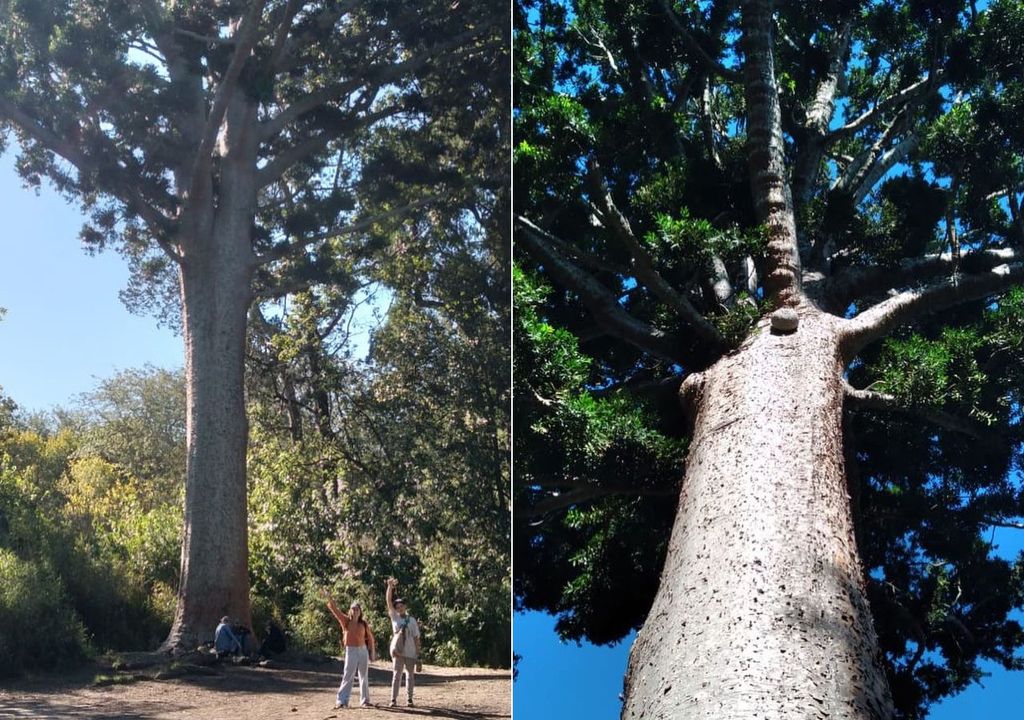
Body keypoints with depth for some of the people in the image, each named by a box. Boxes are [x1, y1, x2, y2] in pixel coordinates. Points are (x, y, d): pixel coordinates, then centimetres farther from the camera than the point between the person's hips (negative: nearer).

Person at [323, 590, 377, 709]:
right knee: (348, 676, -7)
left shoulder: (364, 623, 0)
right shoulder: (346, 621, -3)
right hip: (351, 651, -2)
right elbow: (335, 610, -13)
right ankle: (342, 700, -8)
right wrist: (329, 598, -26)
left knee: (364, 676, 9)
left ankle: (364, 700, 19)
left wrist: (372, 651, 7)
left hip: (363, 650, 2)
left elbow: (370, 637, 7)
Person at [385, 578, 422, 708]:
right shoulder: (394, 617, 2)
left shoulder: (412, 620, 2)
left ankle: (410, 699, 15)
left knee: (410, 675, 8)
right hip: (398, 652, -1)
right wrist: (390, 586, -22)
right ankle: (393, 699, -3)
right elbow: (388, 601, -8)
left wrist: (418, 655, -3)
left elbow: (416, 638, 1)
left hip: (410, 653, 1)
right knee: (397, 674, -2)